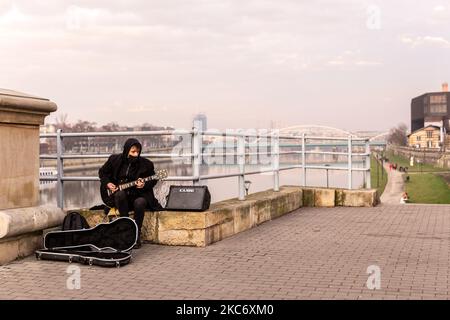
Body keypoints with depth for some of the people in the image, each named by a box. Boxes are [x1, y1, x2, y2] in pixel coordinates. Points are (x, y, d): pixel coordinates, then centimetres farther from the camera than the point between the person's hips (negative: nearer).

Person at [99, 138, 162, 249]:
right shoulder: (115, 160, 0)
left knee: (139, 203, -36)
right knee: (120, 194, -35)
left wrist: (144, 185, -15)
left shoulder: (146, 164, -5)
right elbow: (102, 172, 16)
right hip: (122, 196, 1)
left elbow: (153, 180, 5)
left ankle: (136, 235, -17)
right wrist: (107, 183, 0)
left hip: (139, 195, -1)